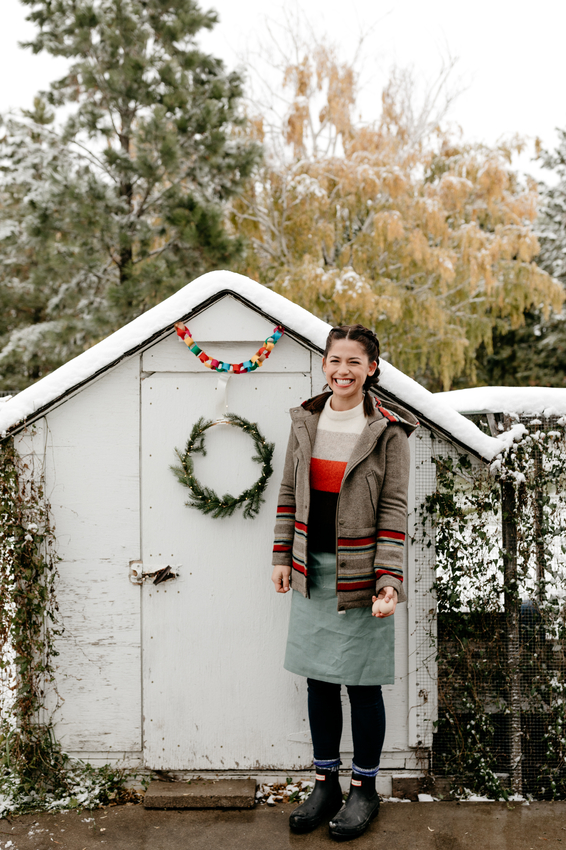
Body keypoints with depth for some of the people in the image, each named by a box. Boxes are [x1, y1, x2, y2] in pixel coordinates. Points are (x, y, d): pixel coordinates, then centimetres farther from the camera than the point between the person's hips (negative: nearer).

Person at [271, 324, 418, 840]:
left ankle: (364, 790, 25)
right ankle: (325, 784, 30)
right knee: (319, 680, 13)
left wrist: (389, 579, -15)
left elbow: (394, 508, -9)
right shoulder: (306, 420, 4)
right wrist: (283, 556, 8)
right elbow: (289, 493, 11)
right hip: (312, 570, 4)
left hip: (359, 574, -4)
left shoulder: (388, 430, -8)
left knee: (362, 684, 6)